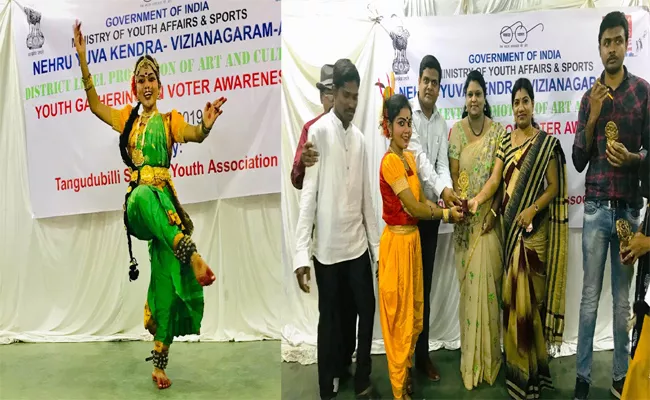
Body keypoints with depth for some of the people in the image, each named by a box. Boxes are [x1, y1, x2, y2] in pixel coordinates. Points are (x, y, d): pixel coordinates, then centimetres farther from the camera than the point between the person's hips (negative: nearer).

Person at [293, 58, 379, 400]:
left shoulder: (359, 138, 7)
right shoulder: (318, 132, -10)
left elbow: (366, 196, 10)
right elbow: (308, 194, -14)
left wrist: (377, 246, 10)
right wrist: (300, 253, -19)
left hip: (358, 244, 5)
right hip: (327, 247, -5)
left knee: (367, 311, 13)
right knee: (329, 320, 8)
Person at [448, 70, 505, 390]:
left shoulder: (498, 130, 2)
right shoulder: (456, 130, 3)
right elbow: (453, 174, -1)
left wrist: (493, 211, -10)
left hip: (490, 217, 0)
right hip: (465, 218, 1)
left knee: (488, 282, 1)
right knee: (468, 285, 6)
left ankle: (488, 359, 19)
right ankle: (471, 359, 20)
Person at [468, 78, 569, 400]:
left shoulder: (547, 142, -3)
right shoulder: (506, 140, 11)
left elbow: (554, 186, -5)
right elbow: (495, 178, 0)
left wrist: (532, 210, -18)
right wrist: (477, 200, -17)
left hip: (533, 227, -5)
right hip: (509, 224, 5)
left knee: (528, 296, -2)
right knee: (511, 294, 9)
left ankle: (530, 371, 13)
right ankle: (517, 364, 23)